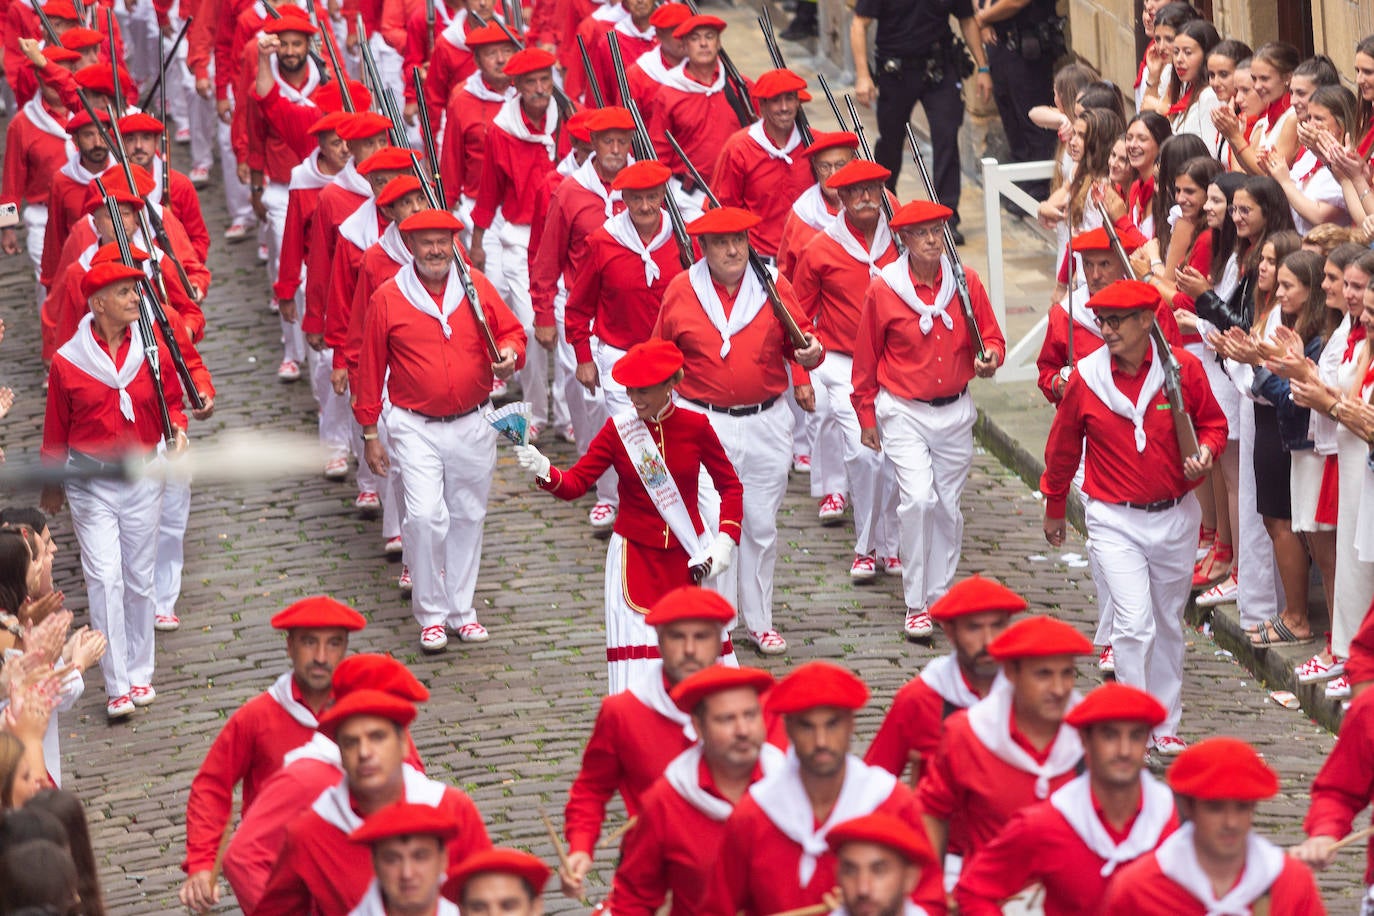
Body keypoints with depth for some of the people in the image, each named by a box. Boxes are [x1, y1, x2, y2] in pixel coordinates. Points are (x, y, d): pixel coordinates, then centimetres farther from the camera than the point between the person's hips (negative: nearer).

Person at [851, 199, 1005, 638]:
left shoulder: (966, 283, -1)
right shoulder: (883, 289, -8)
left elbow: (991, 337, 8)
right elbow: (866, 359, 2)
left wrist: (991, 357, -16)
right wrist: (866, 417, 5)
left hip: (955, 411, 3)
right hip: (904, 412, -3)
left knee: (948, 506, 9)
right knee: (918, 498, -16)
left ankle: (940, 597, 22)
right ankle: (915, 605, -7)